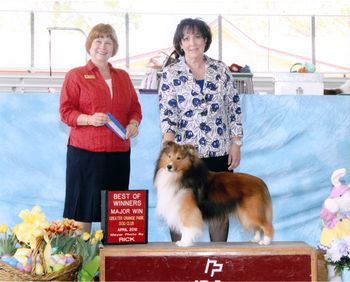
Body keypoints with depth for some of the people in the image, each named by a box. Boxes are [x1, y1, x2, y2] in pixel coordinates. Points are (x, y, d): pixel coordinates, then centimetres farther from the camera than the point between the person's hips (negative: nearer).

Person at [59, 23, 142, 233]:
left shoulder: (123, 77, 19)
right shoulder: (76, 76, 5)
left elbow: (135, 107, 20)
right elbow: (65, 112, -1)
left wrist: (134, 123, -2)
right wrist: (89, 119, -18)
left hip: (119, 151, 4)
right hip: (85, 152, -4)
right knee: (84, 208, -4)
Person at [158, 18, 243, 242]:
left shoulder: (221, 70, 7)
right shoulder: (170, 73, 1)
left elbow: (234, 108, 8)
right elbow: (167, 111, -8)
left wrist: (236, 144, 3)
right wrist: (168, 141, -24)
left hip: (219, 151, 2)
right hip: (184, 152, -2)